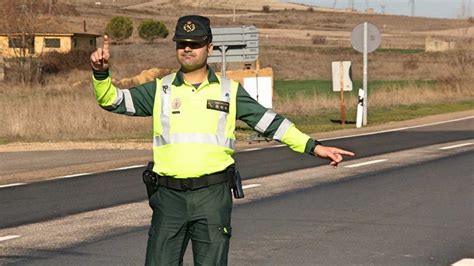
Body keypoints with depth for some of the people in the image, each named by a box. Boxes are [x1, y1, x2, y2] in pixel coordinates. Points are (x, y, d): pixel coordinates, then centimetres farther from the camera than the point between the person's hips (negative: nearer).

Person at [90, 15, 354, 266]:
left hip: (213, 195, -1)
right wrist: (101, 73, -14)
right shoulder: (161, 89, 8)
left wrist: (314, 146, 3)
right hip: (169, 196, 1)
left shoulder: (229, 91, 6)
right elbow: (113, 100, 6)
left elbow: (270, 122, 8)